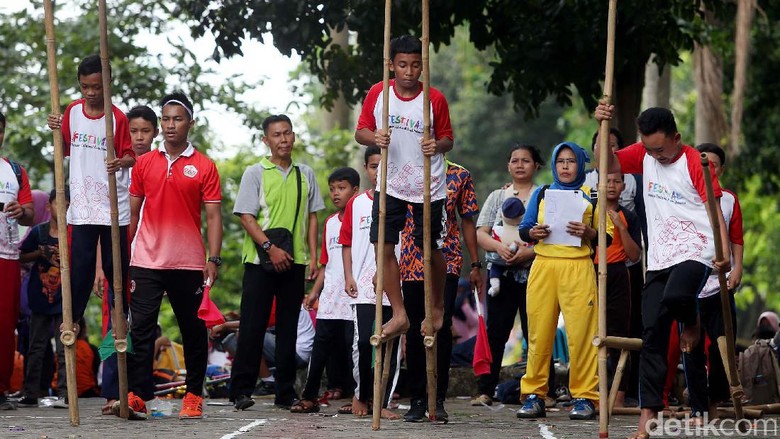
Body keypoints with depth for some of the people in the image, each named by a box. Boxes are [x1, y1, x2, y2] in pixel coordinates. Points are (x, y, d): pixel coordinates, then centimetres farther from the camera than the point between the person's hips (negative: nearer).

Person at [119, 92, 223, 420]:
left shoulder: (204, 167, 2)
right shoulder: (144, 164, 9)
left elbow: (213, 216, -1)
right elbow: (132, 212, 13)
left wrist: (213, 259, -10)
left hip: (188, 263, -1)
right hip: (146, 261, 1)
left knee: (193, 330, 6)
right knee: (141, 328, -7)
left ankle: (194, 396, 15)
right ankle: (136, 395, -8)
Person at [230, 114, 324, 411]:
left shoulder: (305, 174, 13)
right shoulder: (255, 173, 1)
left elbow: (311, 217, 15)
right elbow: (246, 217, -5)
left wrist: (313, 257, 6)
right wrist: (270, 248, -16)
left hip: (294, 261, 4)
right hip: (260, 260, -3)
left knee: (288, 327, 6)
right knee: (252, 325, -5)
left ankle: (285, 392, 10)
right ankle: (241, 390, -2)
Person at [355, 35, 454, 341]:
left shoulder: (435, 100, -8)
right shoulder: (377, 94, -4)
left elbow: (447, 138, 2)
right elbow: (360, 131, 3)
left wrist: (438, 145, -22)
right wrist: (374, 138, -20)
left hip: (428, 186, -2)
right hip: (390, 185, 2)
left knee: (431, 250, 6)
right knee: (383, 247, -8)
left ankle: (438, 307, 28)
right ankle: (399, 315, -1)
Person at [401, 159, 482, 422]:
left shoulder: (460, 175, 7)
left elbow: (467, 222, 11)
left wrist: (475, 265, 9)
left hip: (447, 263, -1)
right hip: (412, 264, 1)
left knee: (442, 327, -12)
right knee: (414, 331, 4)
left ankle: (438, 400, -4)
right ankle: (417, 400, 13)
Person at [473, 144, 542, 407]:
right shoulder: (497, 197, 17)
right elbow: (480, 234, 8)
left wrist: (529, 252, -17)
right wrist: (499, 247, -13)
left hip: (534, 272, -2)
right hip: (501, 274, 2)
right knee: (495, 332, -1)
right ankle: (485, 390, 0)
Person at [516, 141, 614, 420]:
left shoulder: (592, 197, 11)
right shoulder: (542, 194, 17)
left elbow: (607, 235, 6)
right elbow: (523, 229, 15)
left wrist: (588, 232, -13)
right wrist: (533, 233, -6)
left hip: (578, 268, -2)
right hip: (543, 267, 2)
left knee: (580, 332, -8)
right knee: (538, 332, -2)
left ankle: (584, 396, -3)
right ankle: (534, 394, 4)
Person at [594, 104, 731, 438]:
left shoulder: (695, 162, -8)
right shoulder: (643, 154, 9)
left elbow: (714, 208, -11)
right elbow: (607, 163, 1)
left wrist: (724, 251, -23)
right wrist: (603, 127, -13)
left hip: (695, 251, -6)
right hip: (659, 257, 6)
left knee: (675, 297, -36)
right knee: (652, 334, 0)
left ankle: (691, 322, 3)